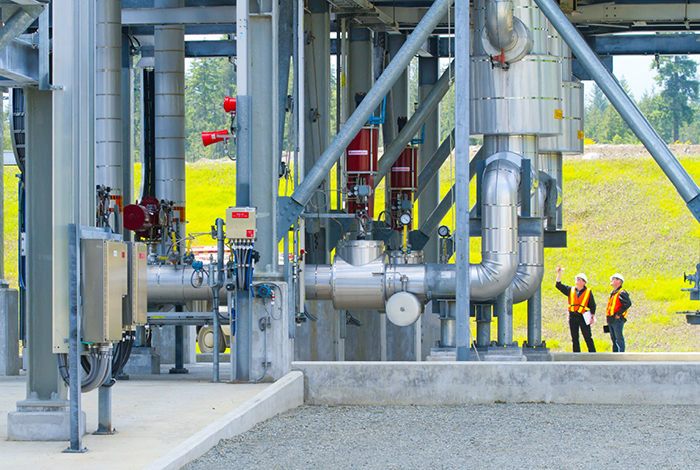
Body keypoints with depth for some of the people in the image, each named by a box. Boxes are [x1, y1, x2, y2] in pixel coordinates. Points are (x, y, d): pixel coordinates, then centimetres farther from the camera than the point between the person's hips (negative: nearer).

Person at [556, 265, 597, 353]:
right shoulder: (570, 290, 13)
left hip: (583, 316, -4)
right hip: (572, 316, 4)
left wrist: (592, 317, -1)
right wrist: (559, 273, 3)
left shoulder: (588, 292, 5)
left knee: (588, 338, -5)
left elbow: (593, 305, 7)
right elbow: (558, 285, 12)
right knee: (574, 338, 6)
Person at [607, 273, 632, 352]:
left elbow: (628, 303, -21)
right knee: (614, 339, 12)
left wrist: (618, 314, -20)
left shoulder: (622, 293, -10)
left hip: (617, 319, -9)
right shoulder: (612, 293, 19)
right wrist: (607, 317, 16)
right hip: (611, 320, 9)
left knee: (619, 339, -10)